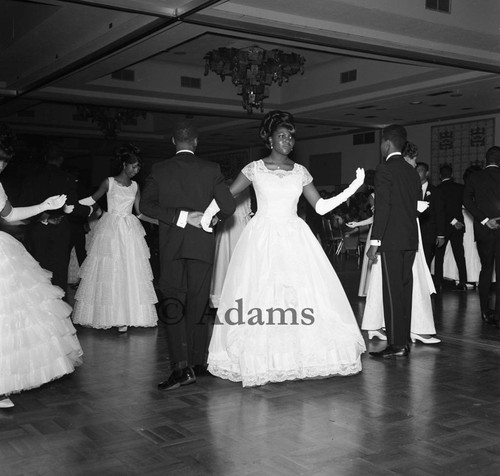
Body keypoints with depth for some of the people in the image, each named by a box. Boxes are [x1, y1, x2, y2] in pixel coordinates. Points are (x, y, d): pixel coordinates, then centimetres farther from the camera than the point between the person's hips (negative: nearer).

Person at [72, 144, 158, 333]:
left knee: (128, 273, -2)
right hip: (110, 230, -3)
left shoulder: (135, 186, 9)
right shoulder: (109, 182, -1)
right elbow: (93, 199, 7)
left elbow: (139, 212, 12)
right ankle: (106, 315, 5)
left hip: (129, 232, 3)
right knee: (107, 272, -2)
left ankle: (123, 316, 2)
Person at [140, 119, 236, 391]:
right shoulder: (211, 169, -1)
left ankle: (182, 366, -11)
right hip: (202, 244, 1)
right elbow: (228, 207, -4)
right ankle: (197, 362, 22)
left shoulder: (159, 170, 1)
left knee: (173, 305, 1)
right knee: (196, 305, 12)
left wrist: (180, 216, -10)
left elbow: (146, 204, -9)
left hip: (171, 245, 0)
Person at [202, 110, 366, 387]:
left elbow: (321, 207, 8)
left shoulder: (300, 172, 9)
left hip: (294, 238, 2)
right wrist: (209, 213, -12)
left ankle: (303, 356, 9)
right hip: (262, 238, -2)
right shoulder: (255, 169, 3)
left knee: (305, 292, -3)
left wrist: (352, 189, 0)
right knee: (258, 296, -4)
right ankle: (260, 361, 7)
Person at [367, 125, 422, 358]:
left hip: (391, 239, -7)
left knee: (392, 291, -5)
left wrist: (375, 242, -15)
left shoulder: (385, 169, -9)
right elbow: (417, 204, 16)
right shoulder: (412, 171, 14)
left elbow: (382, 207, -15)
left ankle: (396, 344, -3)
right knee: (405, 289, 10)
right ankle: (404, 341, 15)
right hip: (410, 238, 8)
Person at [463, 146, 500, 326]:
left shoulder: (474, 178, 1)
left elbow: (467, 201, -8)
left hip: (483, 230, 2)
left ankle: (485, 312, 14)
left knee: (485, 269, 14)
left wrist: (484, 220, -10)